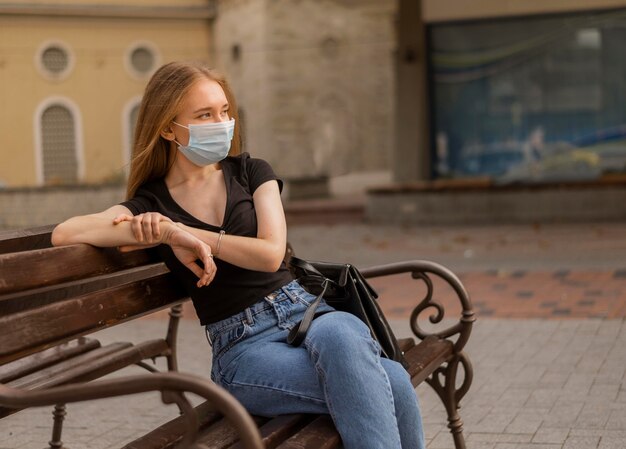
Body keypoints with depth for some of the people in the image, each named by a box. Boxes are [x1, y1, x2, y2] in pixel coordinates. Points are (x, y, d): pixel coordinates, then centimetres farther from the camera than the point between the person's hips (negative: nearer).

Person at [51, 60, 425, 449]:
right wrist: (168, 236, -18)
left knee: (337, 332, -39)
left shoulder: (251, 171, 12)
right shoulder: (150, 204, 5)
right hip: (243, 346, -3)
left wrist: (184, 232, -11)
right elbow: (64, 233, -13)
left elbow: (271, 253, -5)